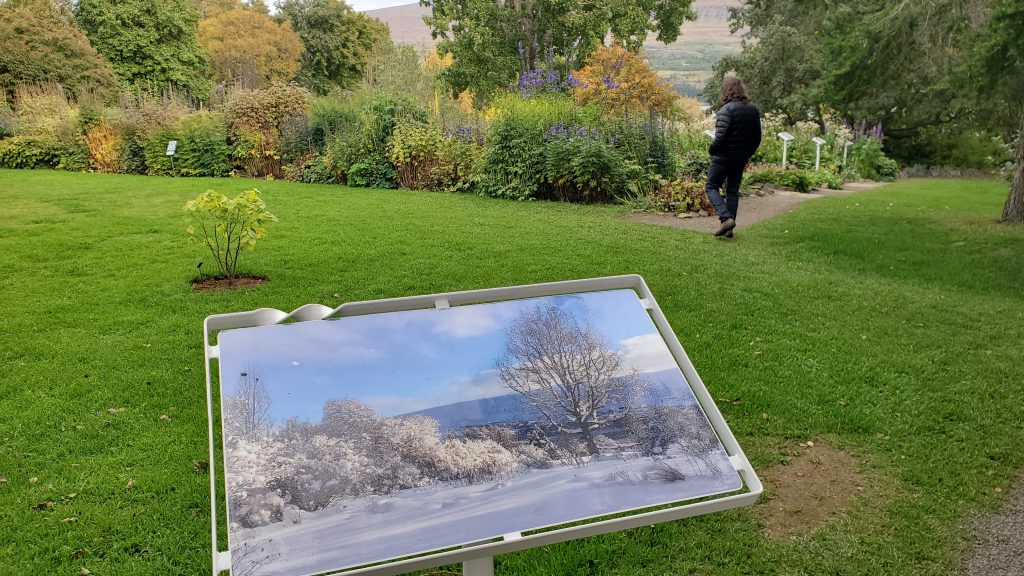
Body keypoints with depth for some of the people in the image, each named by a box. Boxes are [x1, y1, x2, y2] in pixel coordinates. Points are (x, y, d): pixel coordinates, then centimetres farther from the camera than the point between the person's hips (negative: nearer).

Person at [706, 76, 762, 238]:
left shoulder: (727, 109, -16)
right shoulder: (753, 110, 7)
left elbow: (720, 136, -22)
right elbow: (757, 138, 11)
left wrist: (712, 151, -5)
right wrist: (747, 154, 18)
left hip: (723, 157, -7)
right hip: (741, 159, 7)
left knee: (712, 187, 5)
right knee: (733, 191, 13)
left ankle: (726, 218, -14)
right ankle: (729, 229, 14)